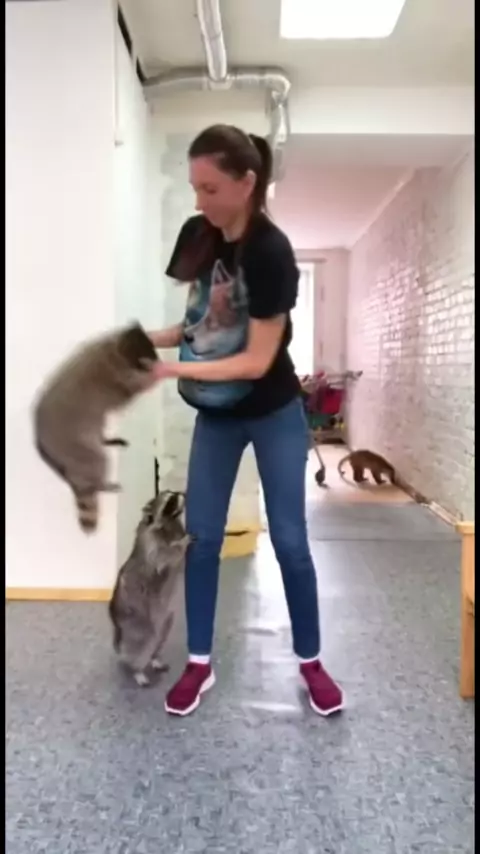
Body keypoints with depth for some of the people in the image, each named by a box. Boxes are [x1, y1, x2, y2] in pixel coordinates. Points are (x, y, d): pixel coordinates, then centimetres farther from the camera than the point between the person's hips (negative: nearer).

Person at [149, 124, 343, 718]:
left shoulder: (271, 252, -24)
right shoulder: (196, 235, -5)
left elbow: (256, 360, -24)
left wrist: (170, 369, -27)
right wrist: (149, 339, -11)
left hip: (274, 415, -5)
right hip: (215, 415, 5)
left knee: (289, 540, 4)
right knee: (202, 536, 7)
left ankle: (310, 661, 24)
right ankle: (199, 663, 22)